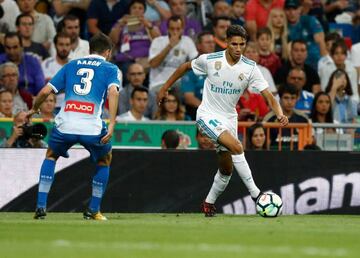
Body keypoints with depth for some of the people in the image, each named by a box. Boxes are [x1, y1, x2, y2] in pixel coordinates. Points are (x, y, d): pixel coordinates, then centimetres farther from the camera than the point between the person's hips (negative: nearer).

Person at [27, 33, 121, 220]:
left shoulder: (71, 65, 21)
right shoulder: (111, 69, 13)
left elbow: (45, 91, 15)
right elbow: (113, 91, -9)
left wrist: (33, 110, 34)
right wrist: (112, 124, -15)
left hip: (65, 125, 2)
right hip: (92, 127, -2)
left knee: (51, 156, 29)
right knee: (105, 160, 27)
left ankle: (41, 206, 16)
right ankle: (93, 210, 23)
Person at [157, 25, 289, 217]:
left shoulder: (250, 68, -9)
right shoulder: (209, 60, -13)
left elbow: (268, 95, -13)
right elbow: (186, 66, 6)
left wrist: (280, 115, -31)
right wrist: (165, 88, 12)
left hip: (229, 118, 4)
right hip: (208, 115, -4)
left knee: (226, 168, 6)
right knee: (237, 147, -27)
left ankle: (209, 203, 29)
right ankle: (255, 193, -21)